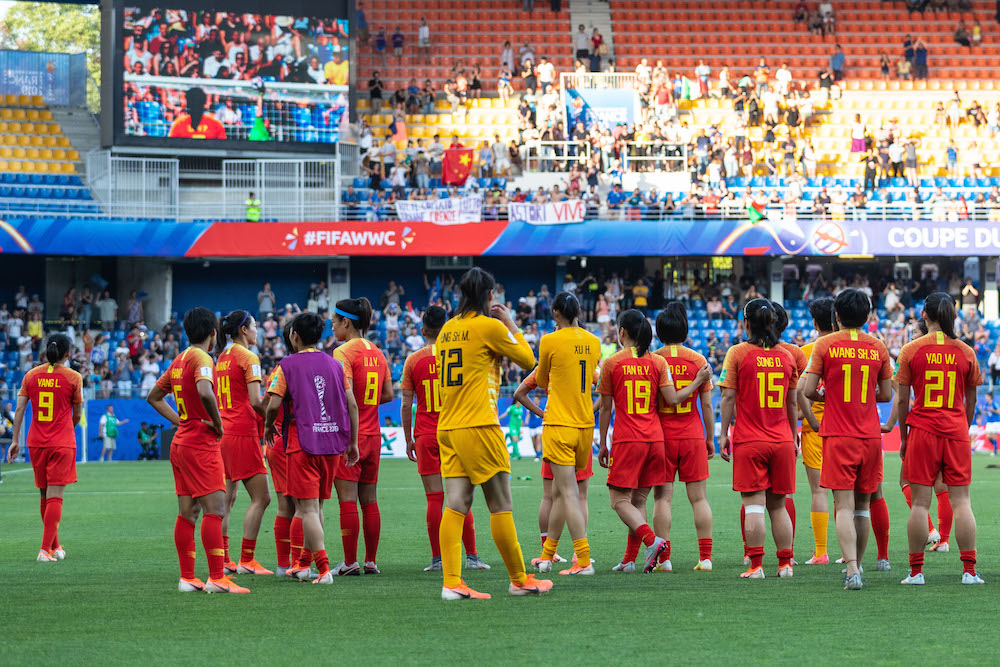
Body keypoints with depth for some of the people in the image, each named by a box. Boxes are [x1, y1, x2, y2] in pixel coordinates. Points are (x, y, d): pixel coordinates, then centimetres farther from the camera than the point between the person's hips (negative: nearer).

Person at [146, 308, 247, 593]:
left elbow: (154, 396, 23)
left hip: (180, 442, 9)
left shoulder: (179, 360, 13)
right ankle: (217, 578, -14)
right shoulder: (201, 358, -12)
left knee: (187, 512, 9)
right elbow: (204, 392, -31)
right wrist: (218, 423, -16)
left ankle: (187, 578, 10)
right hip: (202, 444, -9)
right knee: (215, 508, -10)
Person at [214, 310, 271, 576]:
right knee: (261, 498, -4)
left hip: (222, 432, 9)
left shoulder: (222, 358, 14)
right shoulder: (247, 357, -9)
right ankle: (246, 561, -7)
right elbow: (255, 401, -16)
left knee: (226, 499, 11)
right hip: (242, 432, -9)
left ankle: (222, 560, 11)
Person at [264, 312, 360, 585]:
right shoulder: (334, 365, 10)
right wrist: (352, 443, 14)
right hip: (332, 444, 5)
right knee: (316, 505, 17)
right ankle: (303, 563, 25)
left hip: (302, 444, -5)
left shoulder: (287, 366, -3)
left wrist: (268, 427, 9)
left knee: (308, 508, -5)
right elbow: (352, 404, 8)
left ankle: (323, 568, -17)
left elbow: (274, 404, -11)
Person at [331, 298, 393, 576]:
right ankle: (371, 561, 13)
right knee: (369, 499, 11)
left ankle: (350, 562, -5)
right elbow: (388, 394, 13)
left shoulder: (343, 352, -10)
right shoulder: (377, 353, 11)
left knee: (347, 499, -5)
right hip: (373, 434, 7)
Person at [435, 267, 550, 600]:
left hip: (447, 428, 7)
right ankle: (519, 580, 10)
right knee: (501, 506, 2)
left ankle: (452, 583, -7)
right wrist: (510, 325, 12)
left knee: (456, 506, 1)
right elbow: (527, 359, 1)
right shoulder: (489, 327, -7)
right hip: (478, 426, -7)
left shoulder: (448, 329, 13)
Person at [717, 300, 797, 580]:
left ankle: (756, 565, -7)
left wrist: (724, 434, 0)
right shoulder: (786, 356, 7)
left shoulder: (738, 353, -3)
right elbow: (792, 402, 12)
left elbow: (729, 397, -6)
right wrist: (793, 436, 21)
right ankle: (785, 564, 9)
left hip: (749, 441, -3)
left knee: (753, 505, -4)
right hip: (782, 440, 3)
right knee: (778, 505, 10)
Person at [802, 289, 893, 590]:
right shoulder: (878, 347, 4)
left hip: (838, 436, -3)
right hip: (870, 435, 3)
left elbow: (808, 391, -5)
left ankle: (852, 571, -20)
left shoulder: (825, 345, -4)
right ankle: (856, 564, 22)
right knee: (863, 504, 14)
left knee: (844, 505, -7)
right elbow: (886, 395, 9)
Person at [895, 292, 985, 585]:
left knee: (919, 503, 1)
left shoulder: (911, 350, -2)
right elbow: (971, 401, 11)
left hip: (922, 430, -1)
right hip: (956, 433, 1)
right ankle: (969, 570, 0)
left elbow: (901, 400, -1)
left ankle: (916, 571, 1)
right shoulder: (966, 352, 3)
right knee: (961, 501, 3)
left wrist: (903, 437, 9)